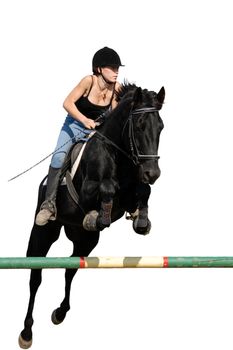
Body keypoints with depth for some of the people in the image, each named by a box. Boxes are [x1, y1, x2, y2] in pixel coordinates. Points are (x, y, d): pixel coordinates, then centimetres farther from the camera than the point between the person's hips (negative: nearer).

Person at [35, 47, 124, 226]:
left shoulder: (117, 88, -13)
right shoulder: (89, 81, -22)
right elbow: (68, 103, -25)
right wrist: (84, 120, -39)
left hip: (98, 128, 4)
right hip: (75, 124, -4)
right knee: (59, 157, -25)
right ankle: (49, 204, -26)